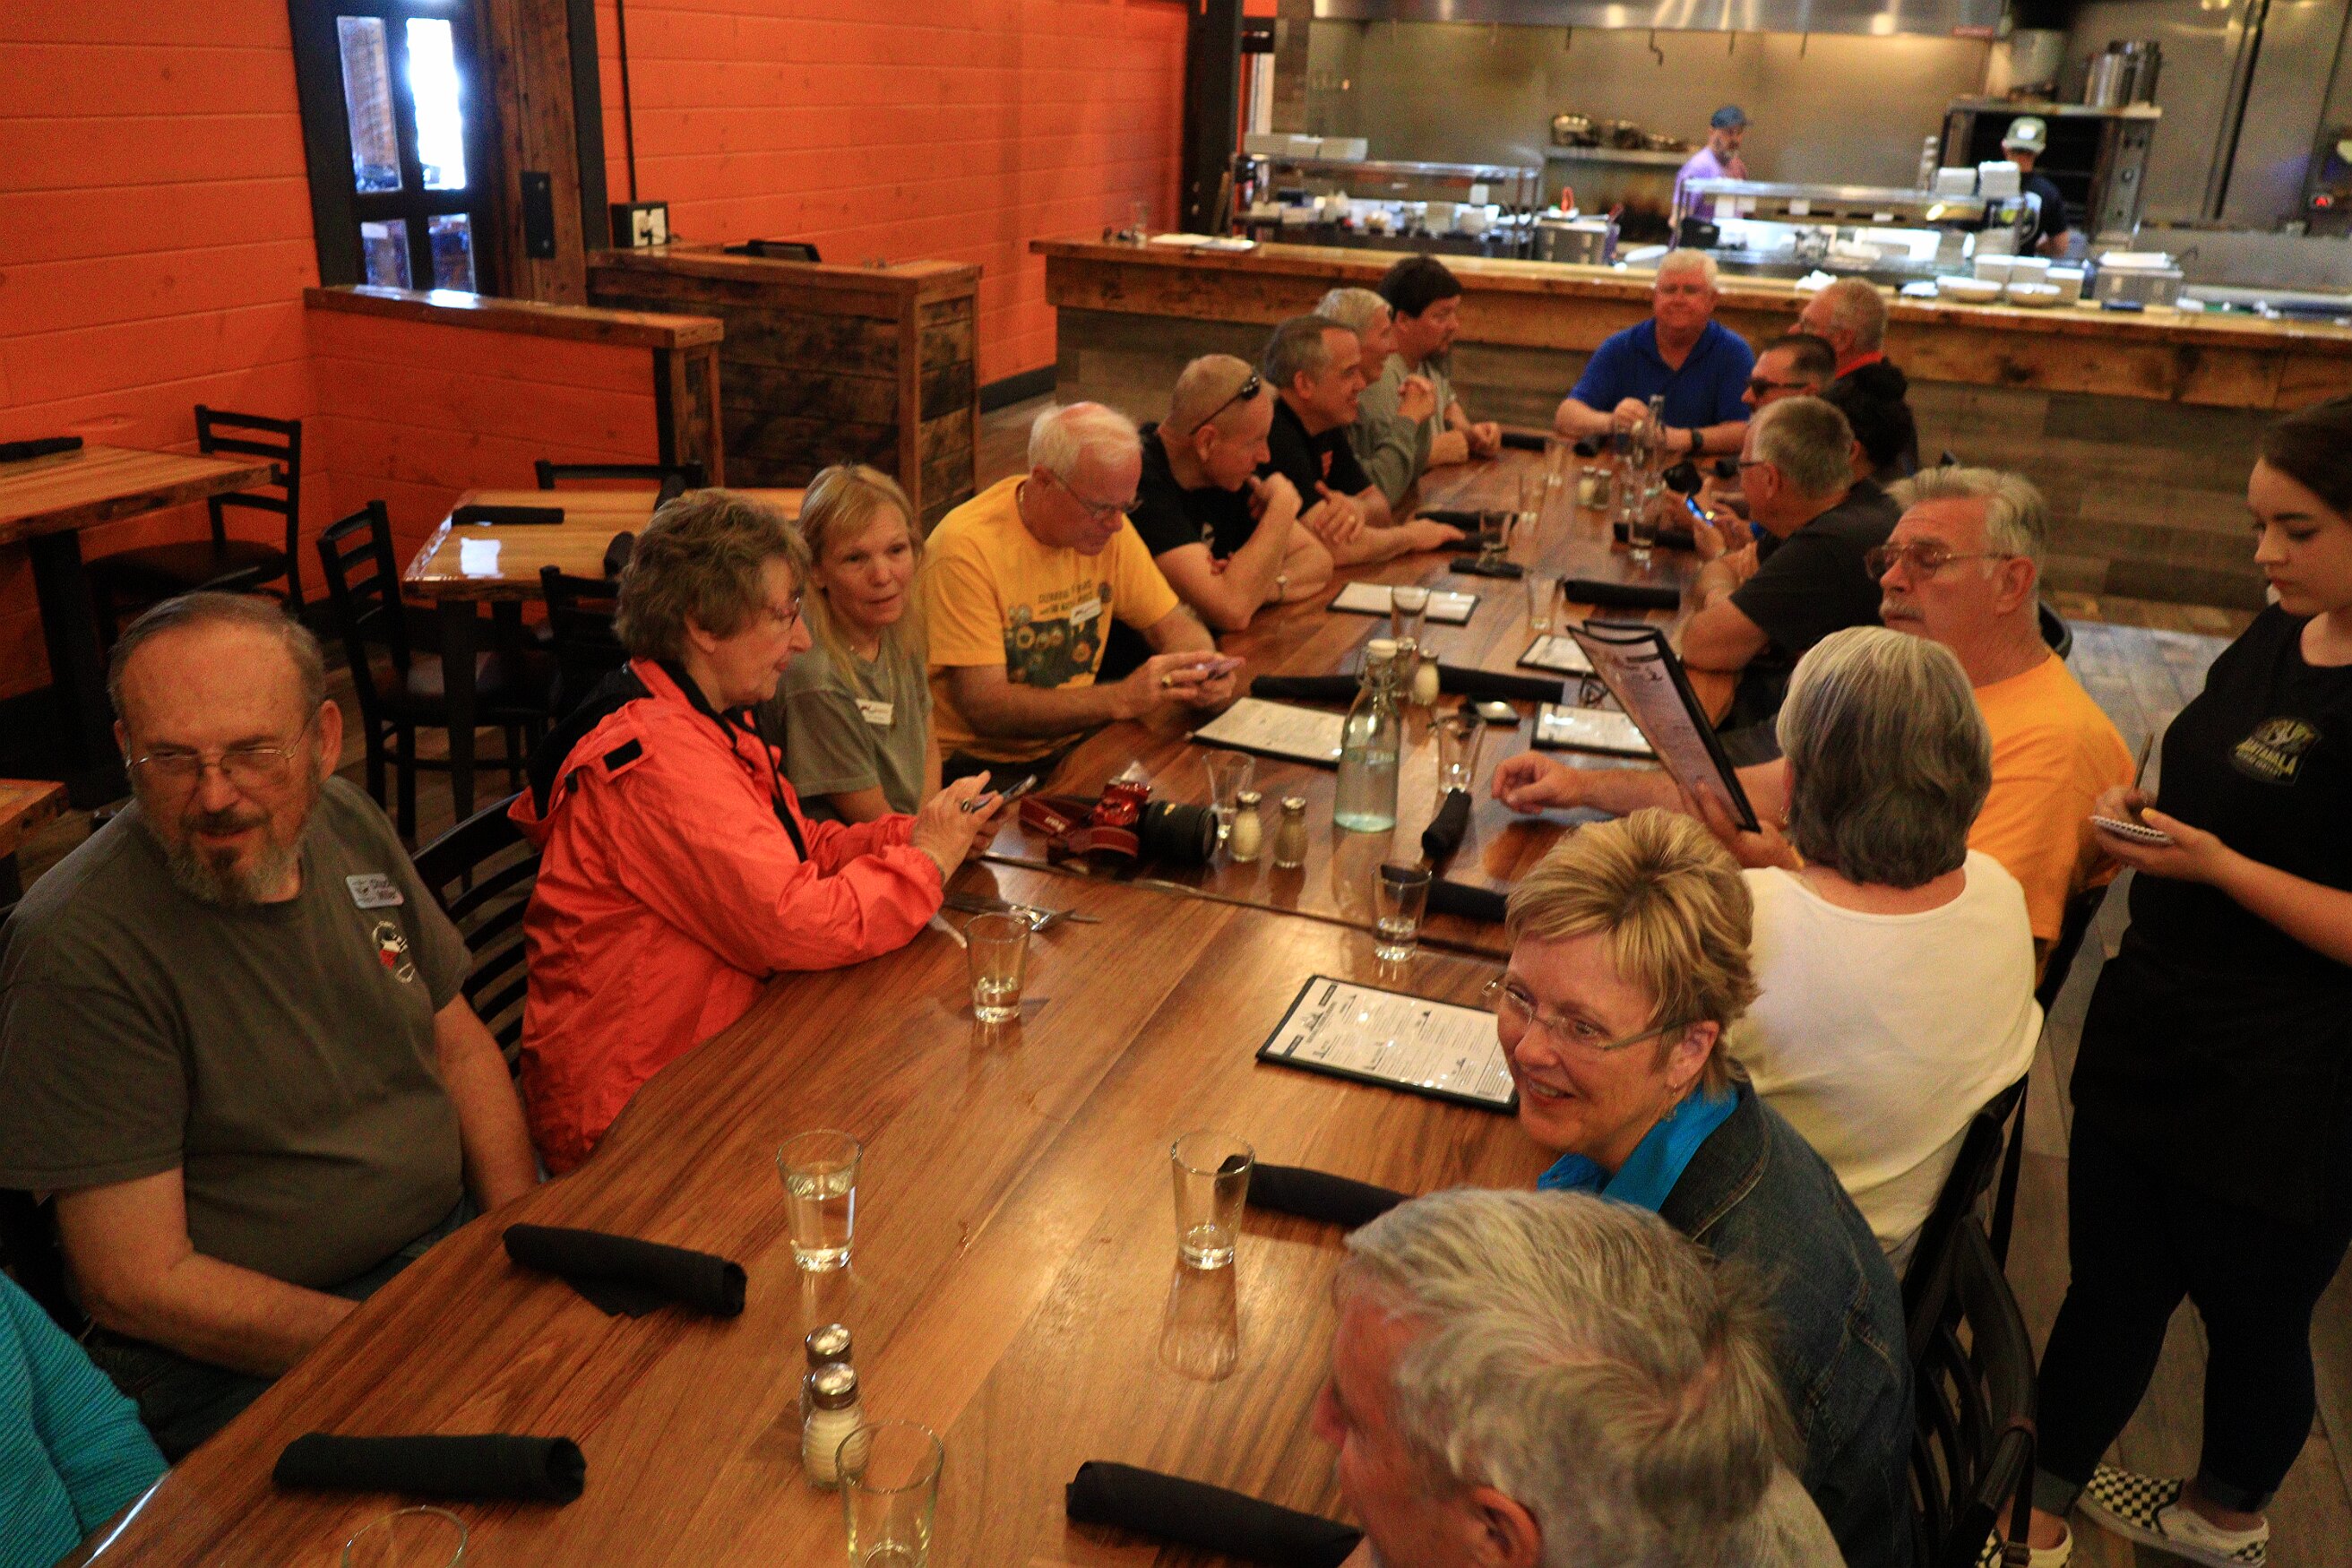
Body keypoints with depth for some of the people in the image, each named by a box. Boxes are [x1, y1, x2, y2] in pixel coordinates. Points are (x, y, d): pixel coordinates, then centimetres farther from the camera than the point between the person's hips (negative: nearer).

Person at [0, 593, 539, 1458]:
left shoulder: (345, 821, 2)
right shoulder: (80, 948, -19)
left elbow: (458, 1044, 11)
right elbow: (136, 1286, -17)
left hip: (460, 1226, 7)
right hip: (237, 1358, -7)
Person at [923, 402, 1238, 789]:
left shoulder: (1106, 524, 0)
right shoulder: (967, 547, -21)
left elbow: (1174, 625, 9)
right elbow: (985, 706, -25)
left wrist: (1201, 672, -16)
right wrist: (1122, 698, -33)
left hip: (1075, 743, 7)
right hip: (980, 765, -7)